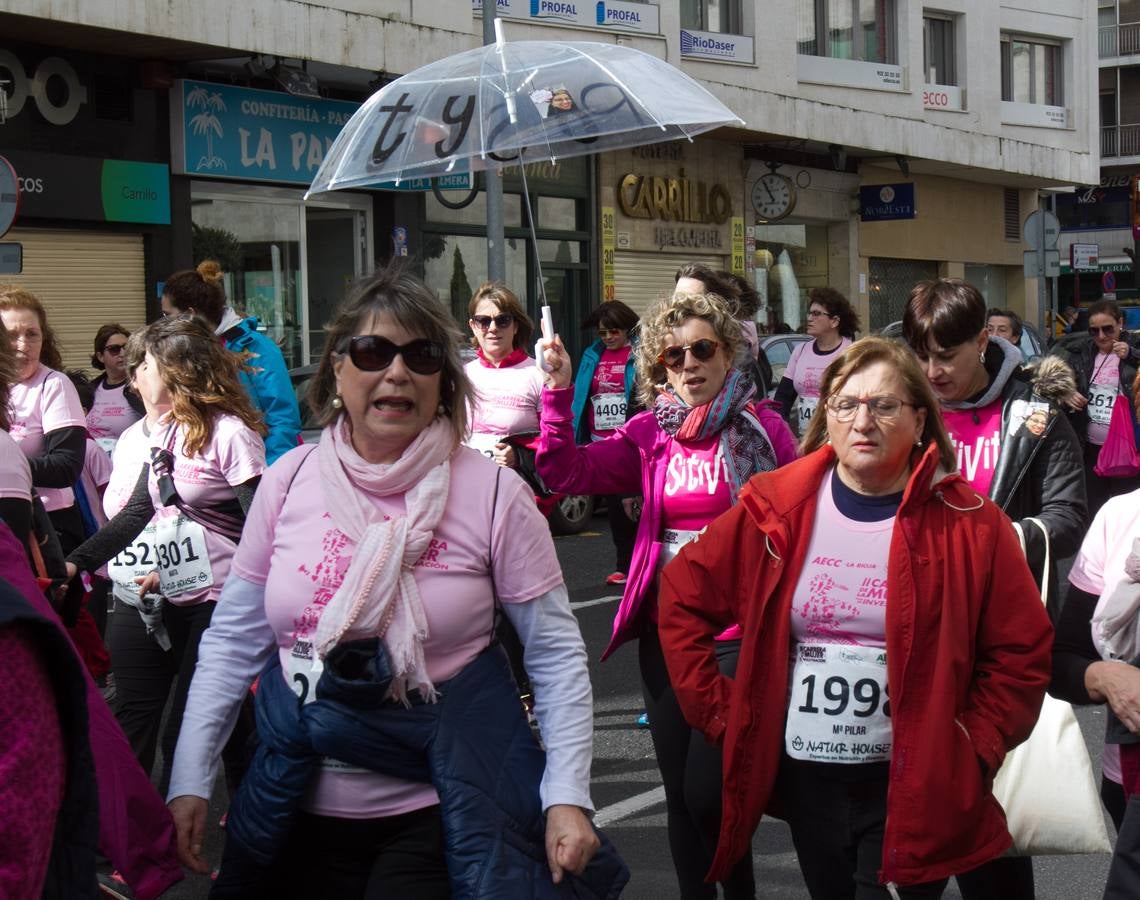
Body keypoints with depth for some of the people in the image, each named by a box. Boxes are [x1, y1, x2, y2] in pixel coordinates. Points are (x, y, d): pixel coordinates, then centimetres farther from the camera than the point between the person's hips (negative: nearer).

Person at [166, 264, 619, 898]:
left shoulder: (494, 493, -10)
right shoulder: (289, 482, -2)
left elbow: (556, 654, -6)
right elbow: (232, 642, 5)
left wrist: (567, 796, -14)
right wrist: (191, 779, 1)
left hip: (437, 817, -3)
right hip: (299, 812, 3)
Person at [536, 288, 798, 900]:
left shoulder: (762, 428, -4)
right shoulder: (651, 432, 6)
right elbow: (566, 472, -4)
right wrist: (559, 393, -13)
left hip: (738, 630, -4)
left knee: (707, 791, -8)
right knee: (679, 792, 13)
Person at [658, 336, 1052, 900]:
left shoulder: (969, 525, -7)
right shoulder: (773, 509, -2)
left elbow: (1021, 653, -1)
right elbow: (683, 600, 6)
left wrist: (971, 752, -7)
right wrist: (720, 712, 2)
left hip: (911, 789, -3)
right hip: (804, 778, 3)